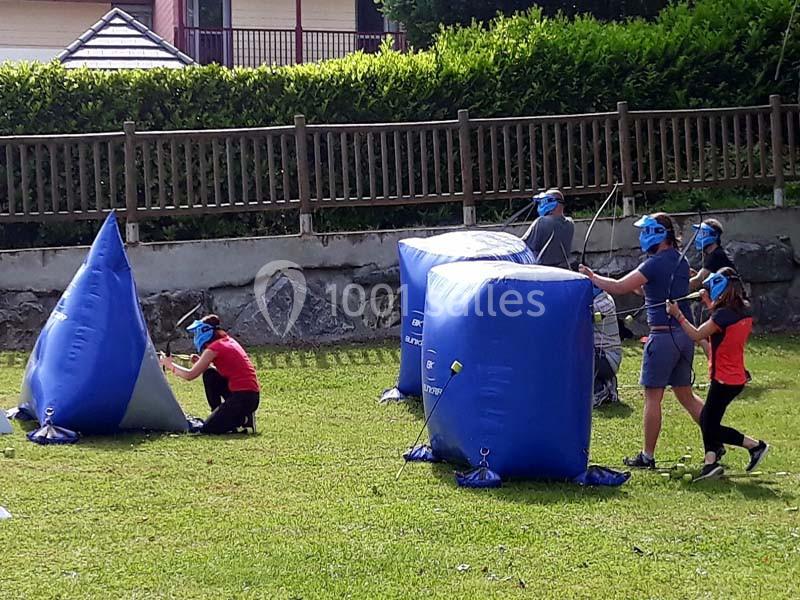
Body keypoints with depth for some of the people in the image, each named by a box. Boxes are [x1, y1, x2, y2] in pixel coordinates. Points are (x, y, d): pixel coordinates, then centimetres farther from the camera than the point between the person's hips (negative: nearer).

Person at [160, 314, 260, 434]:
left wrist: (170, 365, 6)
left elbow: (189, 375, -10)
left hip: (244, 398, -9)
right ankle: (218, 415, 12)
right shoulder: (228, 341, 15)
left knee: (207, 429, -3)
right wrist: (200, 362, 12)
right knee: (210, 375, 16)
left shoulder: (215, 347, -10)